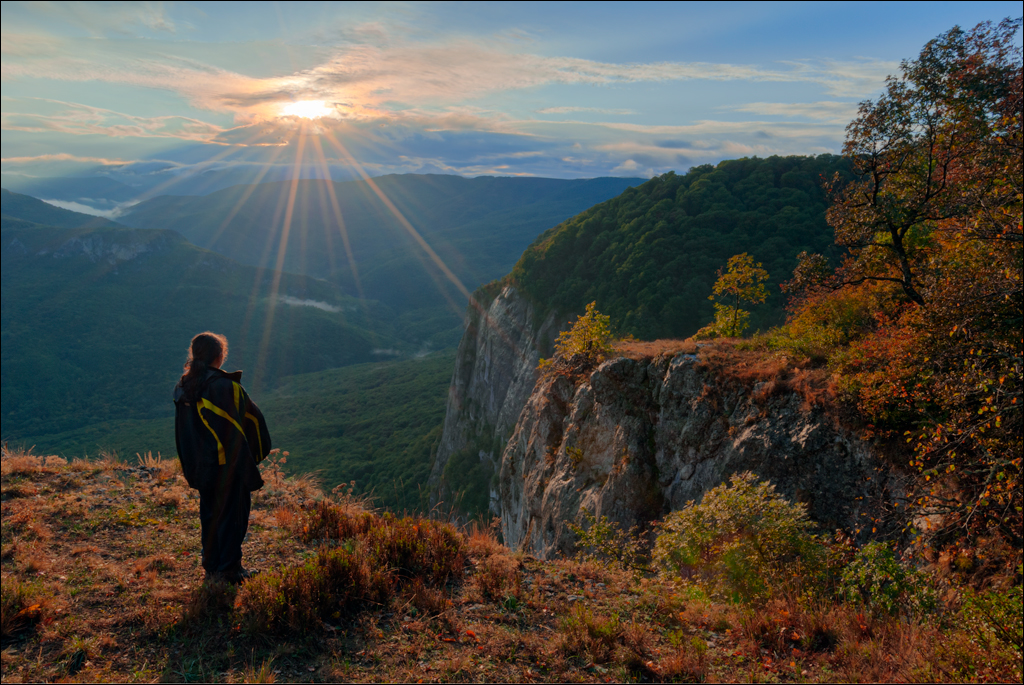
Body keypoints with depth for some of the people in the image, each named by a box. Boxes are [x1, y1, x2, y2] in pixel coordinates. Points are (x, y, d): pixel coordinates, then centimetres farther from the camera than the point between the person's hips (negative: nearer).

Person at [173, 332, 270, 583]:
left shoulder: (182, 388, 3)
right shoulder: (227, 386, -19)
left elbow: (181, 431, 10)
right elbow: (253, 418, -12)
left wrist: (190, 467, 19)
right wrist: (257, 453, 2)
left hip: (201, 466, 7)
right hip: (230, 464, -6)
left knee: (210, 514, 17)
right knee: (233, 513, 5)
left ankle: (211, 567, 26)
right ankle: (229, 569, 10)